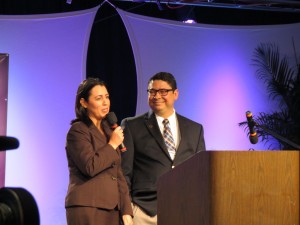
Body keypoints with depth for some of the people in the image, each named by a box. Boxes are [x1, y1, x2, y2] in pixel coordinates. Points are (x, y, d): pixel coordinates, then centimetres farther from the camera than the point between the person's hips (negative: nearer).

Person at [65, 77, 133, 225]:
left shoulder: (108, 130, 19)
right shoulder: (77, 131, -4)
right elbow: (90, 167, -18)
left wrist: (126, 210, 10)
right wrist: (112, 145, -7)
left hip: (112, 208, 7)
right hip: (87, 208, -7)